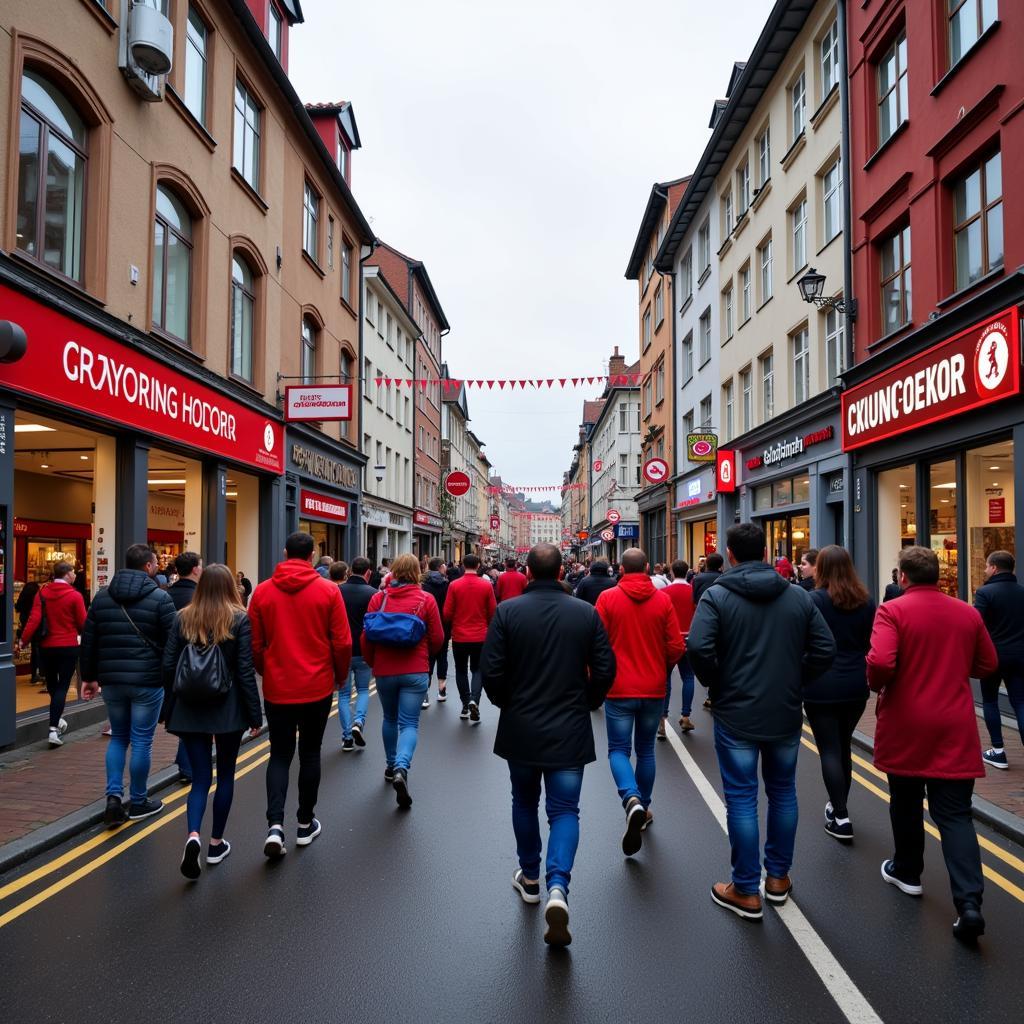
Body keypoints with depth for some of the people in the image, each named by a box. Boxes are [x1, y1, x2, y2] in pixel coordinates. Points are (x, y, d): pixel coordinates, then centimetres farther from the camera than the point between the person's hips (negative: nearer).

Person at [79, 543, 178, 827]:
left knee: (118, 737, 19)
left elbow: (88, 641, 9)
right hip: (148, 681, -4)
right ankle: (138, 802, 17)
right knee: (141, 741, 6)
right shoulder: (160, 598, -8)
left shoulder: (102, 597, 7)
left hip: (112, 680, 5)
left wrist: (89, 676, 17)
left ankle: (114, 797, 8)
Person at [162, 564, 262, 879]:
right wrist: (255, 714, -4)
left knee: (200, 777, 8)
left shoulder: (183, 618, 1)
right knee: (225, 775, 14)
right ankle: (216, 844, 22)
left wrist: (171, 710, 12)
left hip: (190, 710, 2)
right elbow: (245, 672, -10)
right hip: (228, 709, -2)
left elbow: (169, 666, 1)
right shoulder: (239, 619, -8)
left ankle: (193, 836, -15)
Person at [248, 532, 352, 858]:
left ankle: (275, 825, -3)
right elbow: (342, 642, -7)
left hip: (277, 688, 1)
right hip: (317, 687, -1)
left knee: (280, 754, 13)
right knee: (310, 753, 14)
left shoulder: (262, 591, -4)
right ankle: (305, 825, 25)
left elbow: (255, 644, 2)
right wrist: (340, 676, 10)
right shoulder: (328, 590, -9)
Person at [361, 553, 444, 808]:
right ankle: (401, 768, -20)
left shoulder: (378, 598, -4)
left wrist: (371, 662, 17)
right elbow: (437, 638, -3)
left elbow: (366, 637, -1)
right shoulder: (426, 600, -7)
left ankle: (391, 766, 34)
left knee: (390, 719, 22)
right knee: (409, 723, 1)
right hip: (415, 671, -2)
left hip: (384, 670, 2)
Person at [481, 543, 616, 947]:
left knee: (524, 802, 21)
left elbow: (491, 670, -11)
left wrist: (506, 703, 9)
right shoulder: (586, 613, -5)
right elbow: (605, 670, -4)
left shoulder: (507, 611, -10)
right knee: (564, 810, 7)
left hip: (520, 729, 0)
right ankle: (557, 886, -12)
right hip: (570, 731, 0)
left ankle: (530, 878, 35)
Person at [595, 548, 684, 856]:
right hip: (653, 689, 2)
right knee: (645, 750, 18)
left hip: (619, 688, -2)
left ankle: (632, 800, -17)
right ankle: (644, 808, 27)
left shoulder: (607, 598, -9)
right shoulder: (663, 600, -4)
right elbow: (676, 646, -3)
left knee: (618, 750, 7)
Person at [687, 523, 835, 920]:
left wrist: (715, 683, -7)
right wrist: (796, 679, 9)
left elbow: (698, 647, -24)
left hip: (736, 715, -4)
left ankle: (746, 891, 14)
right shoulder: (798, 596, 1)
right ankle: (779, 877, 33)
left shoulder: (717, 596, -12)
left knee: (741, 798, 5)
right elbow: (825, 648, -2)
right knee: (782, 792, 19)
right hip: (786, 713, 4)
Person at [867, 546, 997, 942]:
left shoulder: (893, 611, -12)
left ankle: (907, 872, 34)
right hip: (955, 728, 3)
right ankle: (969, 903, -6)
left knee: (906, 803, 16)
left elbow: (880, 663, -24)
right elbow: (988, 665, 13)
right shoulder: (968, 613, 4)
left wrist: (876, 686, -4)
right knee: (955, 813, 4)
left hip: (905, 725, -3)